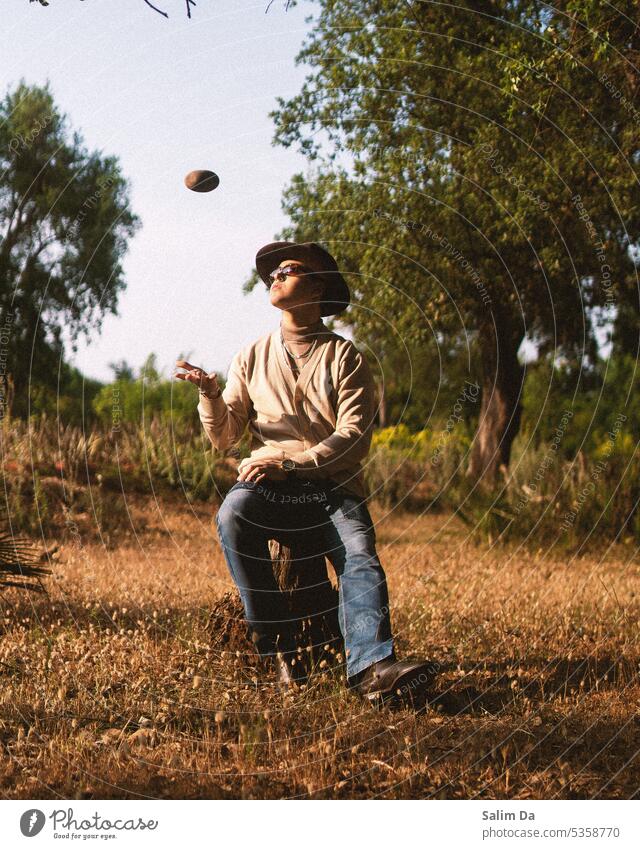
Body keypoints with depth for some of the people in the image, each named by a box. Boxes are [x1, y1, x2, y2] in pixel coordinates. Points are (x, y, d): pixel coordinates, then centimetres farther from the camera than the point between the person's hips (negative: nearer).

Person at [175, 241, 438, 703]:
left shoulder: (344, 356, 7)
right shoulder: (252, 357, 17)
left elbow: (355, 437, -5)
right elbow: (224, 436, 12)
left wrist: (287, 460, -17)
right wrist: (210, 393, -8)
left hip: (333, 483, -1)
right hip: (270, 484, 1)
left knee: (360, 556, -28)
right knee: (233, 513, -31)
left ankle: (371, 666, -47)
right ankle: (278, 647, -26)